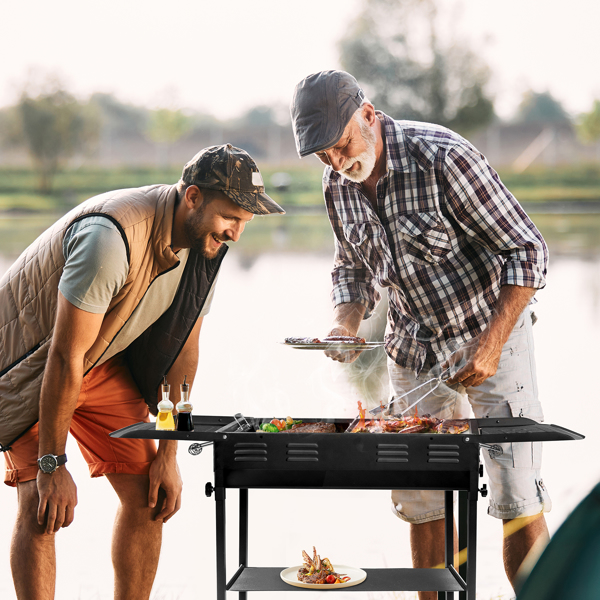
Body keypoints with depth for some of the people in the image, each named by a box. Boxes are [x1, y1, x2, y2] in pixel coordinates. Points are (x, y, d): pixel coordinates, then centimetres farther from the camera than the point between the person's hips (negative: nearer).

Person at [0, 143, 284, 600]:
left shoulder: (207, 244, -11)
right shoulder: (111, 237, -36)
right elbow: (65, 357, -31)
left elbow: (182, 350, -2)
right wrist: (52, 464, -25)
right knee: (42, 504, -16)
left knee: (146, 494, -1)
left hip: (105, 363, 6)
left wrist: (168, 454, -1)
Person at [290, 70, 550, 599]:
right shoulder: (339, 186, -2)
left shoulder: (441, 157, -23)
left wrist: (491, 344, -26)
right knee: (420, 501, 8)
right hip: (413, 352, 6)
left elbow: (527, 249, -19)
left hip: (490, 338, -6)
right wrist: (346, 323, -6)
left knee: (518, 502, -8)